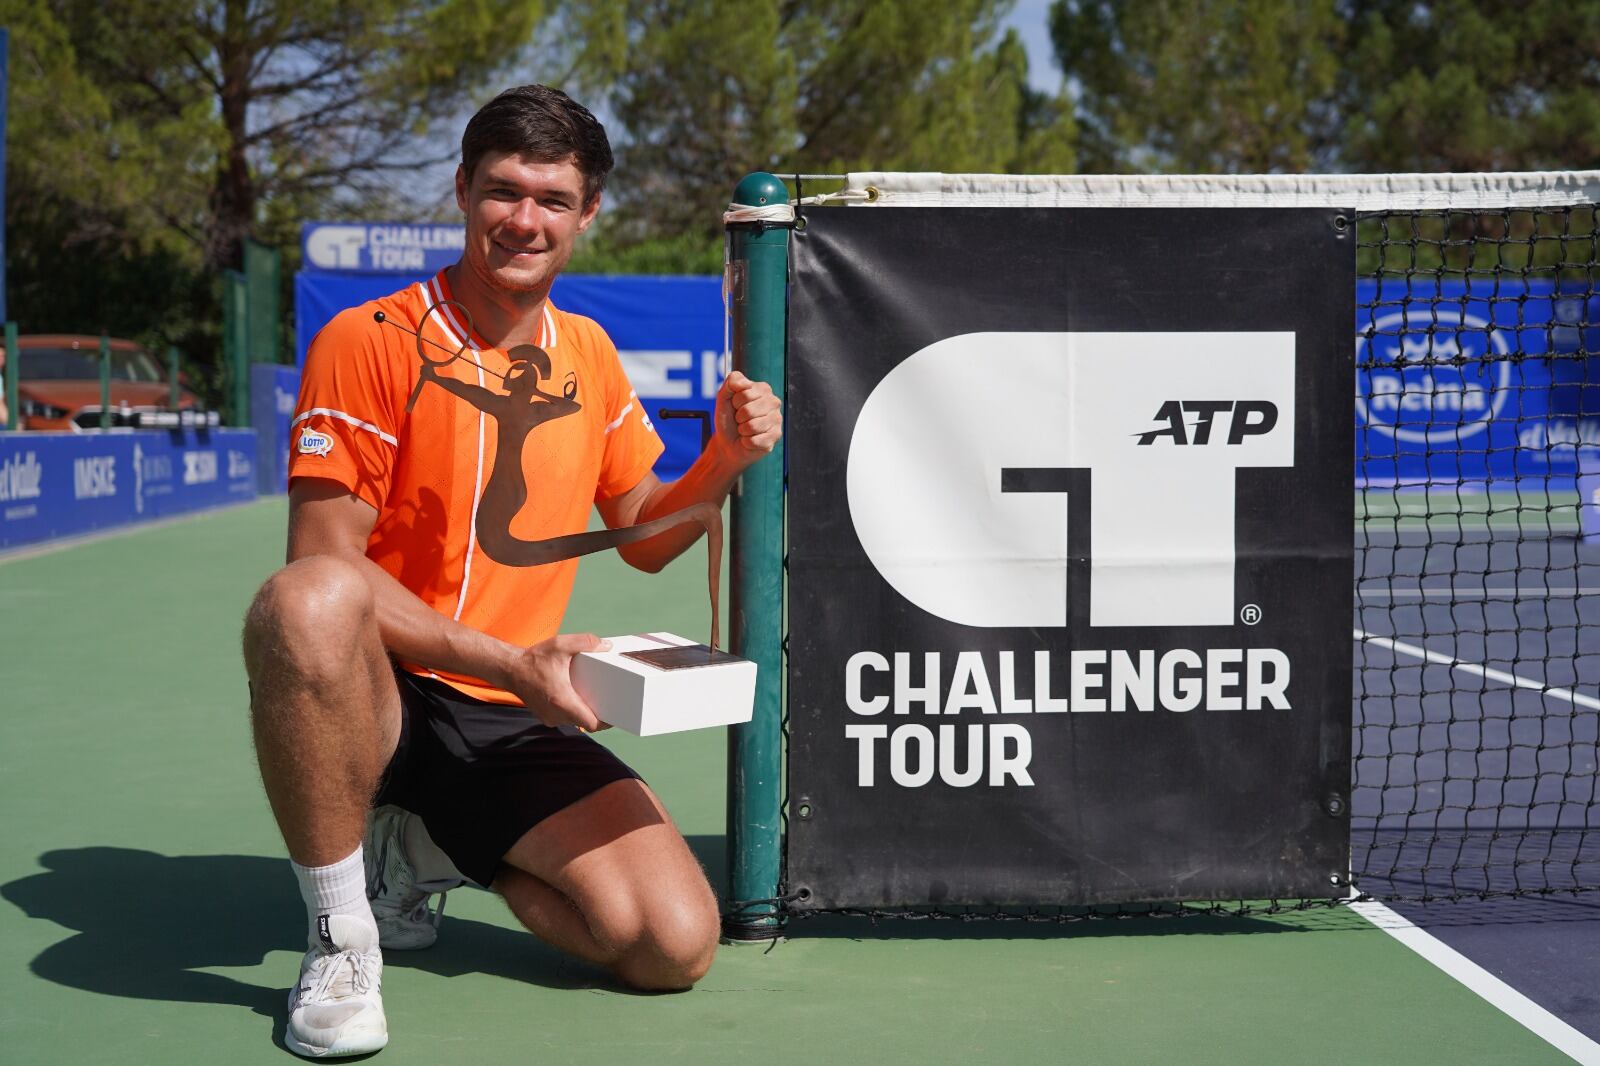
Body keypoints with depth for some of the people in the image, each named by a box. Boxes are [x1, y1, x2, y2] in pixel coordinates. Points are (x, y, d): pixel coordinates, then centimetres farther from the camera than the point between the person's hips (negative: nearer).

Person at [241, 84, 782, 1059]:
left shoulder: (589, 354, 9)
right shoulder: (369, 342, -9)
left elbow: (643, 538, 19)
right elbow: (327, 564, -15)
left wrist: (722, 464, -2)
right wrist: (509, 663, -24)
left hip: (518, 724, 5)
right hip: (380, 701, -4)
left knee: (678, 945, -16)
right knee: (308, 602, -40)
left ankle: (424, 850, 10)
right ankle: (341, 938, -19)